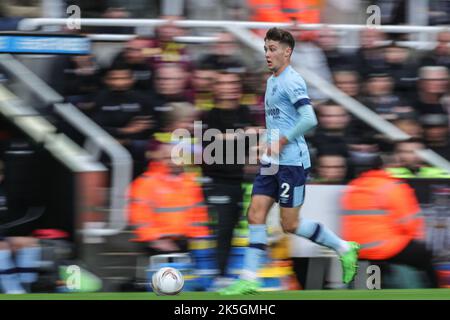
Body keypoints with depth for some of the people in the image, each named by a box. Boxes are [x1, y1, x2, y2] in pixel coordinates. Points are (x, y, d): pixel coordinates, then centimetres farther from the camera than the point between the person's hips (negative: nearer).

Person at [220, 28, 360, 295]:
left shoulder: (292, 81, -13)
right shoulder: (272, 81, 16)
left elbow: (309, 120, -24)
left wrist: (281, 143, -19)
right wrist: (270, 146, 16)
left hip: (292, 162, -9)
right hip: (273, 163, 9)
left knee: (290, 225, -4)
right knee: (256, 214, 0)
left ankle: (344, 248, 12)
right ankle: (249, 279, -2)